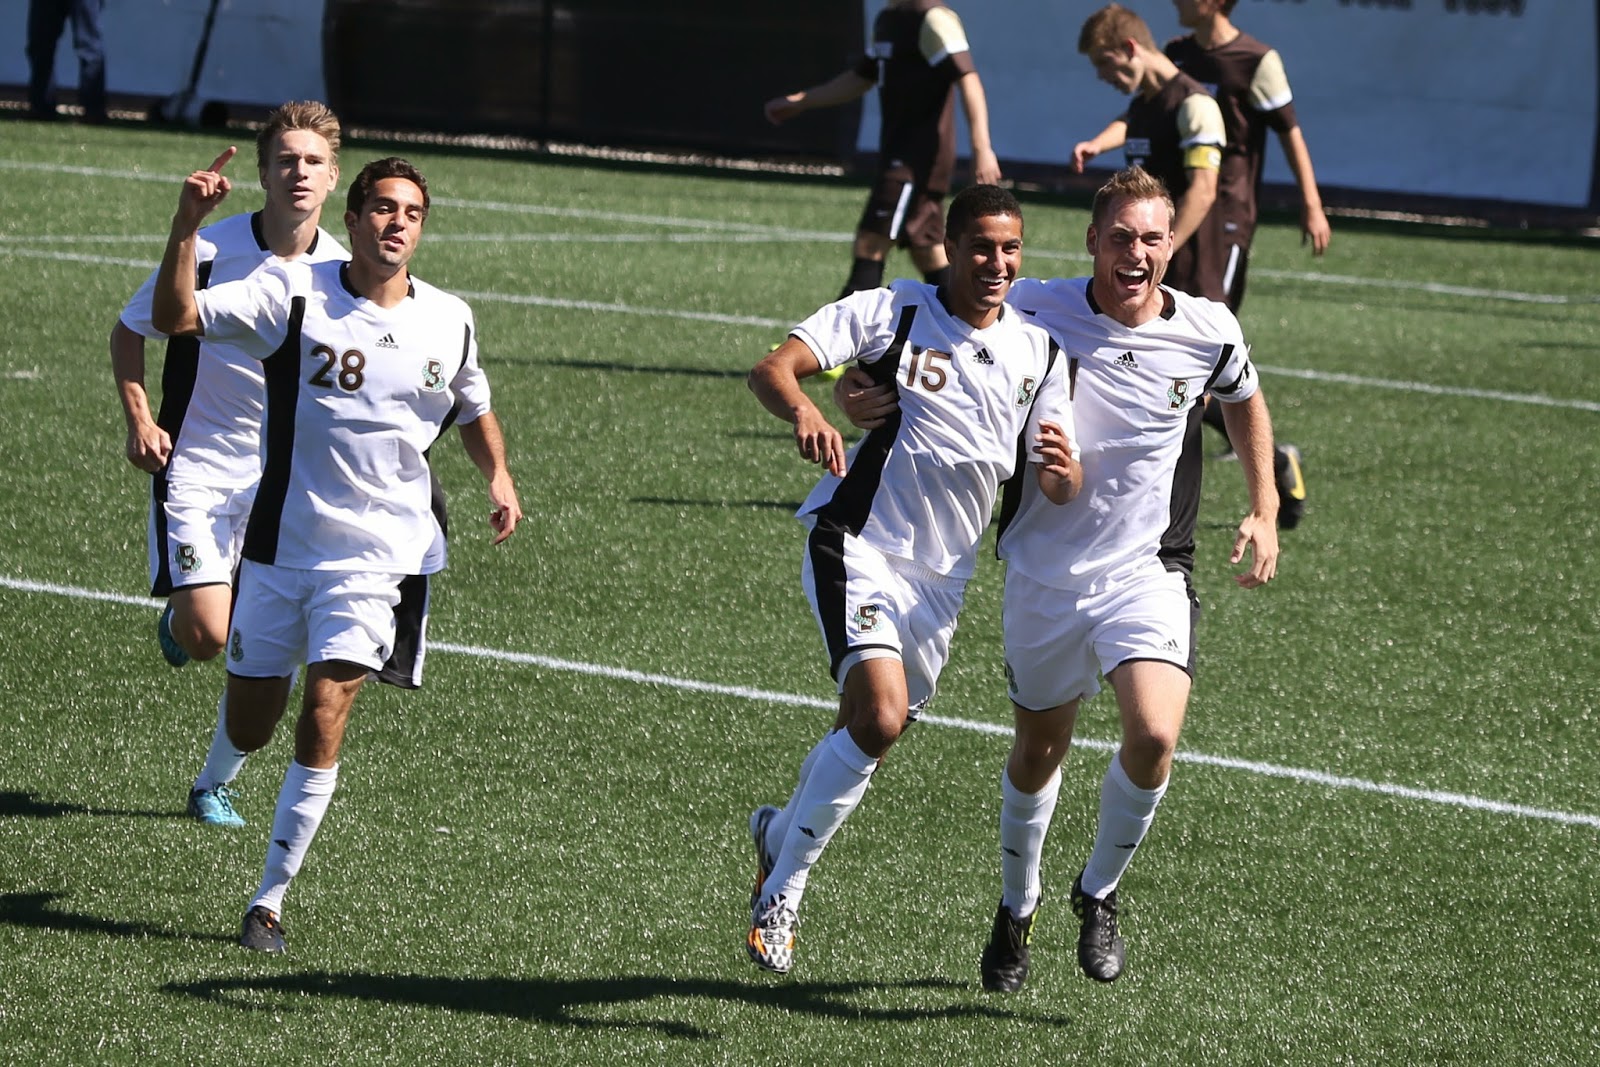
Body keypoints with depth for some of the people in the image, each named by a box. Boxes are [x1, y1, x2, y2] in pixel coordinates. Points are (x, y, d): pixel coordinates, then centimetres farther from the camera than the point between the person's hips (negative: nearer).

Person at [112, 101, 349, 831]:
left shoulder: (343, 273, -4)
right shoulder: (209, 250, -13)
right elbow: (130, 331, 2)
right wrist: (138, 420, -11)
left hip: (287, 474, 3)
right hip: (197, 464, -3)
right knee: (207, 633, -16)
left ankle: (214, 784, 18)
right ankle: (175, 621, 22)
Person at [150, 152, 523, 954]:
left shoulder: (450, 322, 2)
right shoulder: (293, 293, -9)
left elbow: (474, 412, 21)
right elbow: (175, 316, -20)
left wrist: (498, 479, 3)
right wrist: (187, 224, -34)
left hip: (374, 555, 0)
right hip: (280, 546, 0)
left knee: (322, 721, -15)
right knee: (249, 730, 10)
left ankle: (269, 900, -3)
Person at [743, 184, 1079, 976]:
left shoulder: (1038, 353, 5)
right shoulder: (892, 312, -8)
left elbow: (1054, 488, 3)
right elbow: (773, 369, -16)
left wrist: (1062, 470, -22)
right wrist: (804, 411, -39)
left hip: (941, 576, 6)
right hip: (858, 544, -6)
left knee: (866, 735, 14)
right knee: (879, 718, -23)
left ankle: (781, 832, 44)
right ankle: (784, 888, -8)